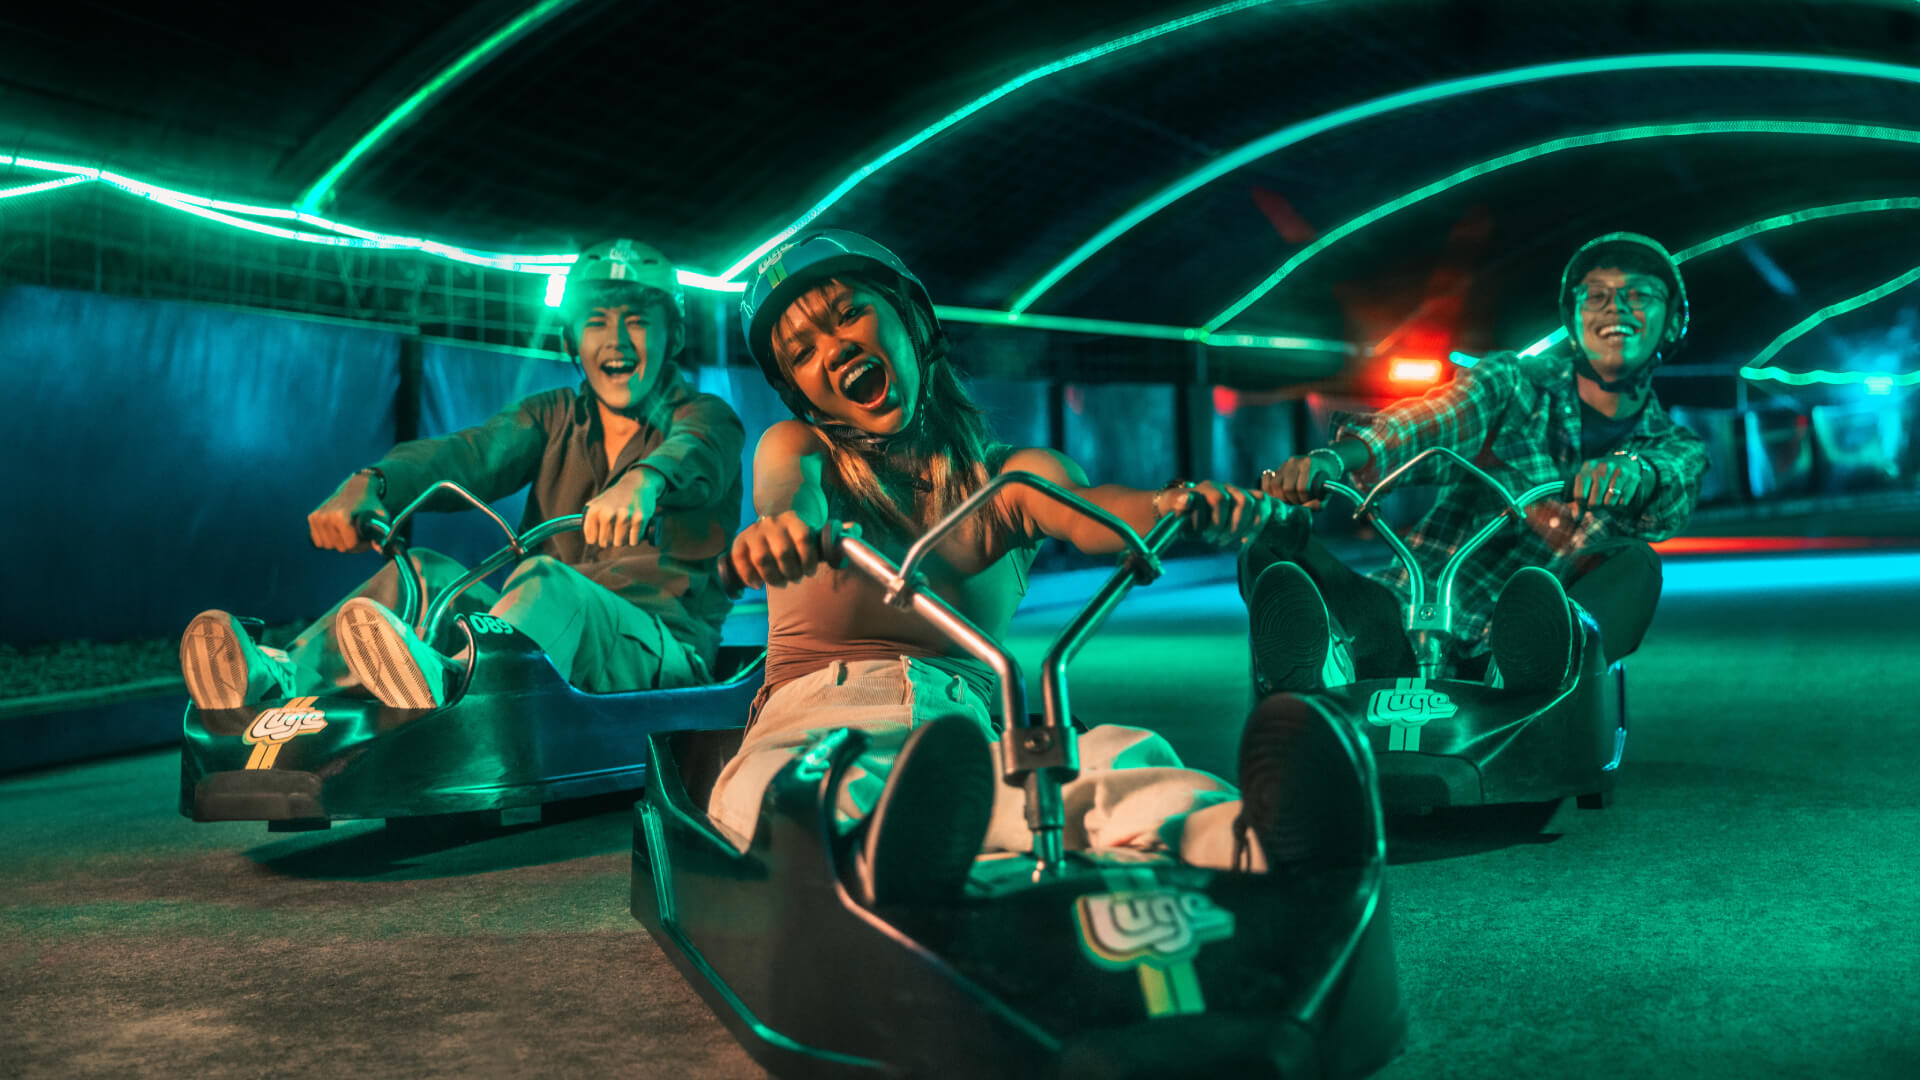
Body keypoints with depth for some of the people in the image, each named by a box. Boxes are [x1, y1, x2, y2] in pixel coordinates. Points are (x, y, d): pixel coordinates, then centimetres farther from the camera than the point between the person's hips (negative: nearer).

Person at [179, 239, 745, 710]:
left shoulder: (707, 417, 6)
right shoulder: (555, 417, 19)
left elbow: (696, 453, -21)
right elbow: (469, 454, -2)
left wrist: (644, 480, -47)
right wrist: (369, 485, -23)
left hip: (660, 658, -5)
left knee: (544, 582, -34)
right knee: (421, 575, -16)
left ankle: (442, 684, -66)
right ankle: (279, 680, -40)